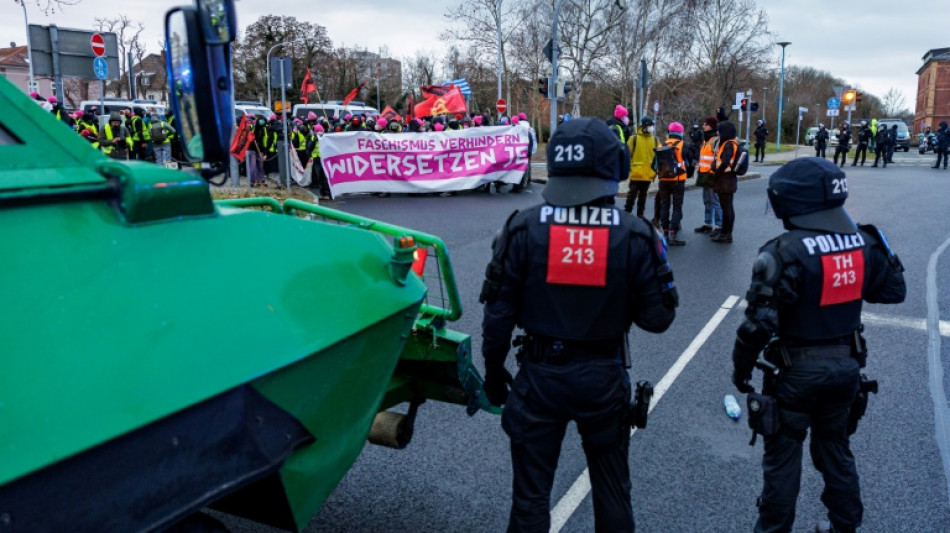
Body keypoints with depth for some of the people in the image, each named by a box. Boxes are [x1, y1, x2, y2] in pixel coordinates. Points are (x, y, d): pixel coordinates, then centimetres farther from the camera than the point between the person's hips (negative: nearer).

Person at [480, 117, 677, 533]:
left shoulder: (524, 228, -12)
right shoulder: (635, 235, -11)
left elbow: (498, 313, -8)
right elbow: (657, 318, -6)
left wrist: (493, 372, 7)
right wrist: (656, 260, 11)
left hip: (540, 374, 0)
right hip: (604, 377, 1)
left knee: (531, 493, 16)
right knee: (612, 491, 22)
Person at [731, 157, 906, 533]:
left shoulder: (786, 252, -24)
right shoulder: (863, 243, -4)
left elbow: (760, 323, -24)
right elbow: (894, 291, 11)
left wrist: (741, 367, -10)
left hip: (798, 369, -6)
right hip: (846, 364, 6)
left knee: (783, 454, 10)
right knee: (835, 447, 24)